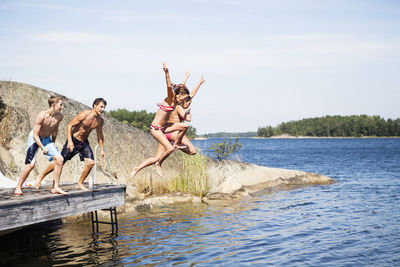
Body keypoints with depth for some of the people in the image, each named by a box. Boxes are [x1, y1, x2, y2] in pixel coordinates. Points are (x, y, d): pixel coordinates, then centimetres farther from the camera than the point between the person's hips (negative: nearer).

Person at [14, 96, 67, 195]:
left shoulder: (59, 116, -11)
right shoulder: (42, 116, -28)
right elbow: (35, 135, -25)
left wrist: (53, 144, 17)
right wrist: (42, 148, -36)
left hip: (46, 139, 5)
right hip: (34, 138, -5)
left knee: (60, 159, -10)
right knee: (31, 164, -14)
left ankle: (55, 188, -2)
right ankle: (18, 188, 5)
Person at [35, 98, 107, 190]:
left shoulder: (100, 121, -3)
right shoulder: (84, 115, -21)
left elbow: (100, 135, 13)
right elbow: (69, 126, -18)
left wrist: (102, 150, 10)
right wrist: (70, 142, -26)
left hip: (84, 142, 5)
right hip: (73, 141, -5)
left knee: (90, 162, -14)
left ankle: (80, 183, 4)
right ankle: (41, 176, 18)